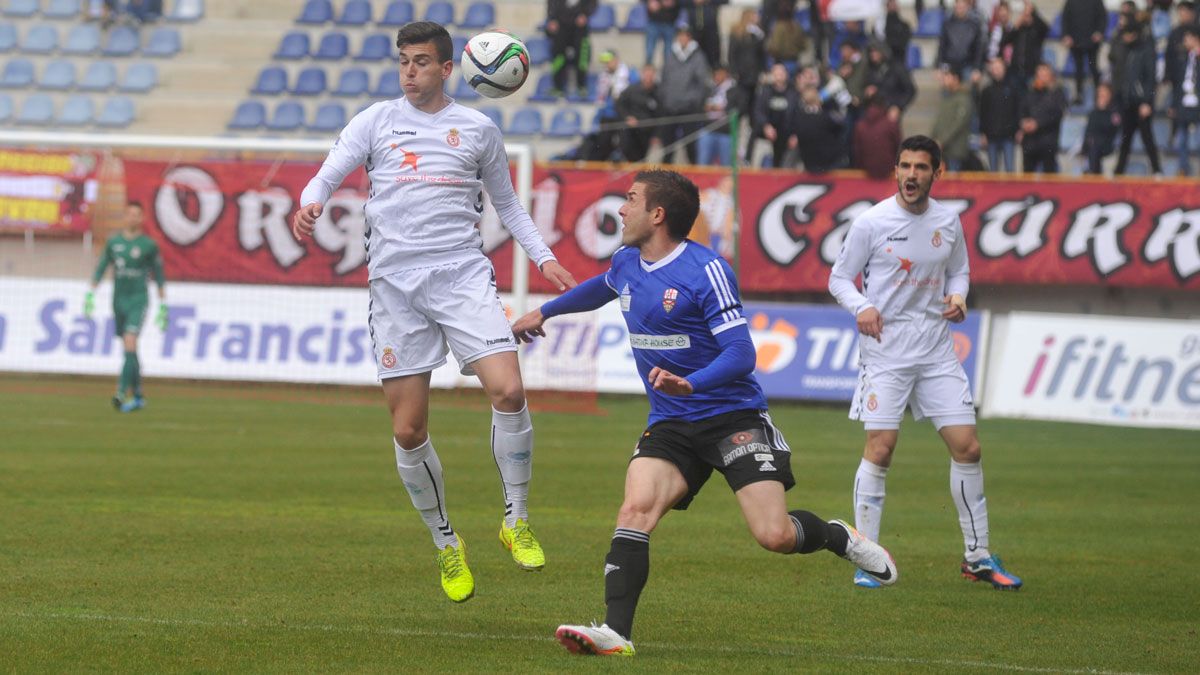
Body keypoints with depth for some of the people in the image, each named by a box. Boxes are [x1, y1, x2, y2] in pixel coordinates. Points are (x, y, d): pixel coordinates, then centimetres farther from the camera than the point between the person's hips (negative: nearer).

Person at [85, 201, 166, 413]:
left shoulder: (149, 245, -2)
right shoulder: (113, 242, 8)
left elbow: (159, 277, 4)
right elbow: (100, 269, 12)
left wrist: (163, 306, 3)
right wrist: (90, 295, 2)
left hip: (138, 301, -4)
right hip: (119, 301, 4)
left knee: (130, 345, -19)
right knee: (130, 352, 11)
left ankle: (121, 394, -26)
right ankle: (138, 397, 20)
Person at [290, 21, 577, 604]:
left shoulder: (478, 130, 13)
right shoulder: (376, 121, 10)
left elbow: (507, 204, 24)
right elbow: (327, 175, 2)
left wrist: (543, 257, 12)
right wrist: (311, 203, -21)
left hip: (463, 273, 0)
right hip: (395, 282, 0)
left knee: (508, 388, -21)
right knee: (408, 430, -2)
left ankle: (516, 518, -3)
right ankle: (446, 544, 18)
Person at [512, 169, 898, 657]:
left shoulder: (706, 270, -15)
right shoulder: (626, 263, 8)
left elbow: (741, 354, -20)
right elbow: (601, 288, 35)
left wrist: (690, 383, -37)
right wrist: (544, 312, 47)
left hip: (734, 417, -5)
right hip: (670, 424, 5)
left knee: (775, 536, -14)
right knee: (635, 511, -20)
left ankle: (837, 537, 20)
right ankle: (615, 633, -26)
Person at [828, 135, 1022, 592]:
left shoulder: (948, 221, 6)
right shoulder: (872, 222, -7)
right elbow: (839, 278, 0)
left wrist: (957, 297, -1)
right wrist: (862, 307, -20)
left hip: (936, 348, 4)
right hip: (885, 346, -4)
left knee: (967, 447, 0)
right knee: (880, 450, -11)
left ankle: (977, 557, 12)